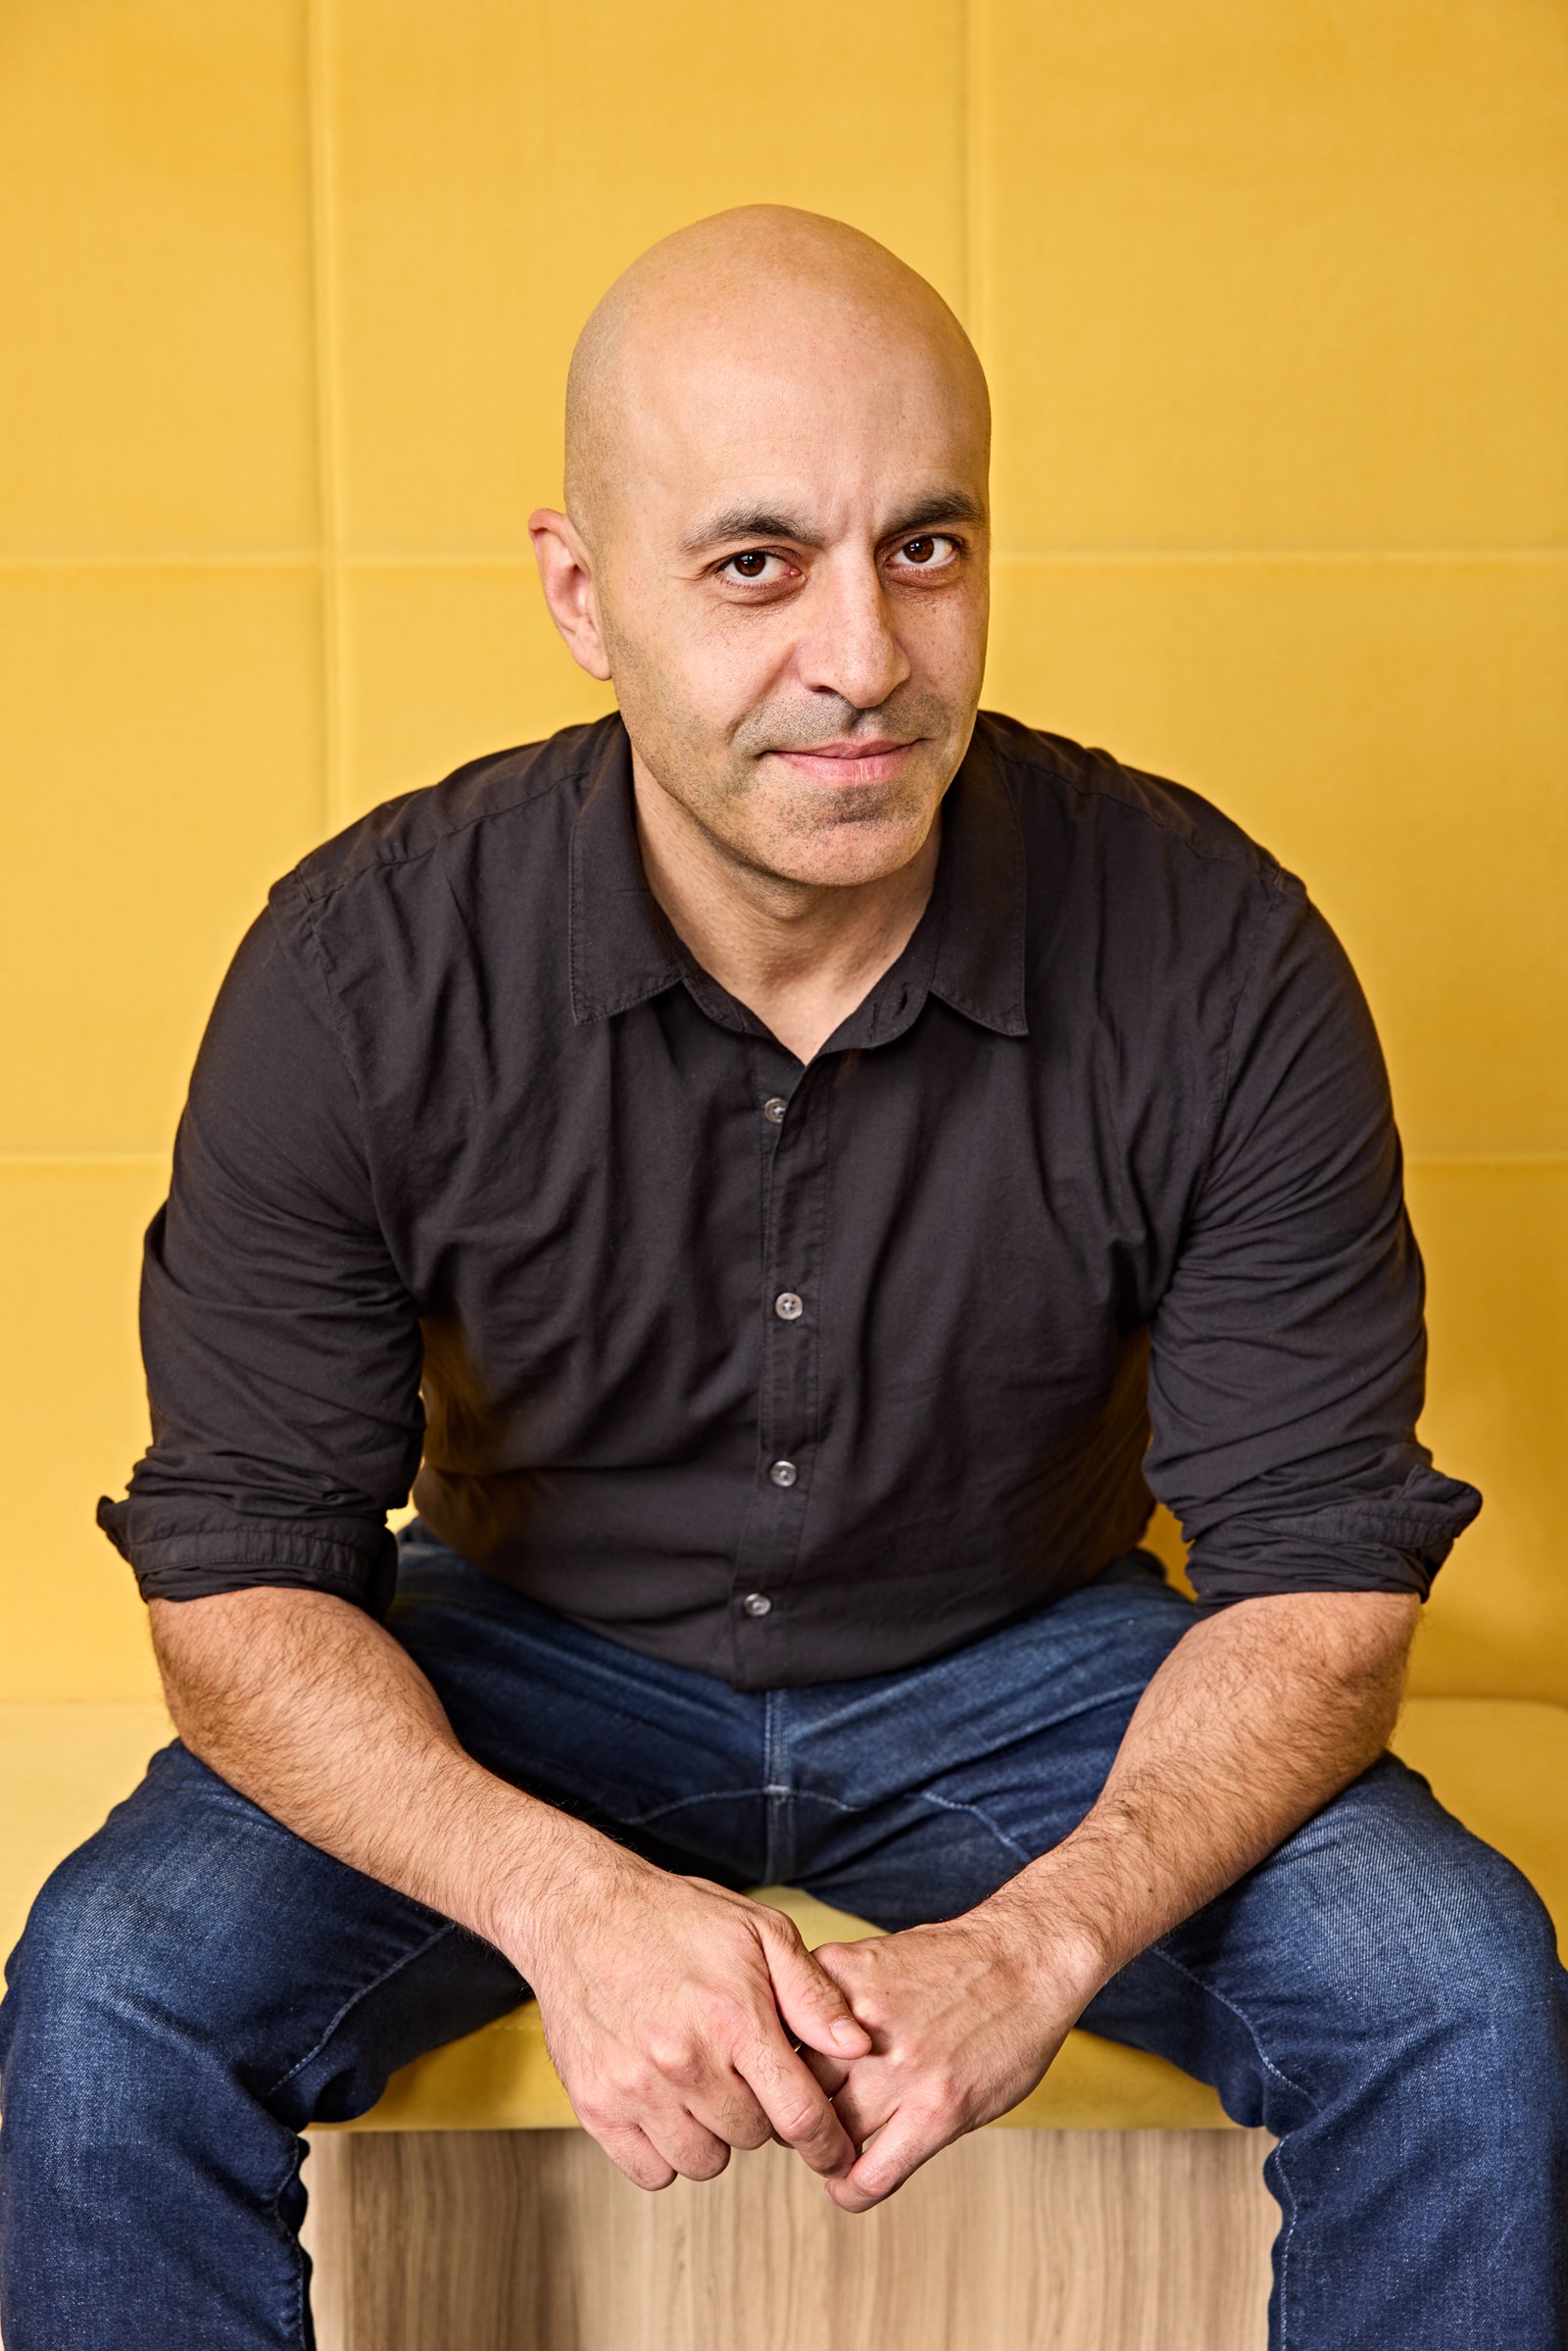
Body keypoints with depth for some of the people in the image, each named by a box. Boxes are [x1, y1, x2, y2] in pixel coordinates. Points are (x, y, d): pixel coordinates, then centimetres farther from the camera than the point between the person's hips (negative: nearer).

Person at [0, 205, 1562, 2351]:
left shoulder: (1216, 959, -20)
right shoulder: (367, 969, -20)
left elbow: (1320, 1569, -14)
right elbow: (242, 1572, -15)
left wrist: (1041, 1940, -32)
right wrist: (564, 1900, -34)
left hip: (1025, 1659, 1)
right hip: (530, 1663, 0)